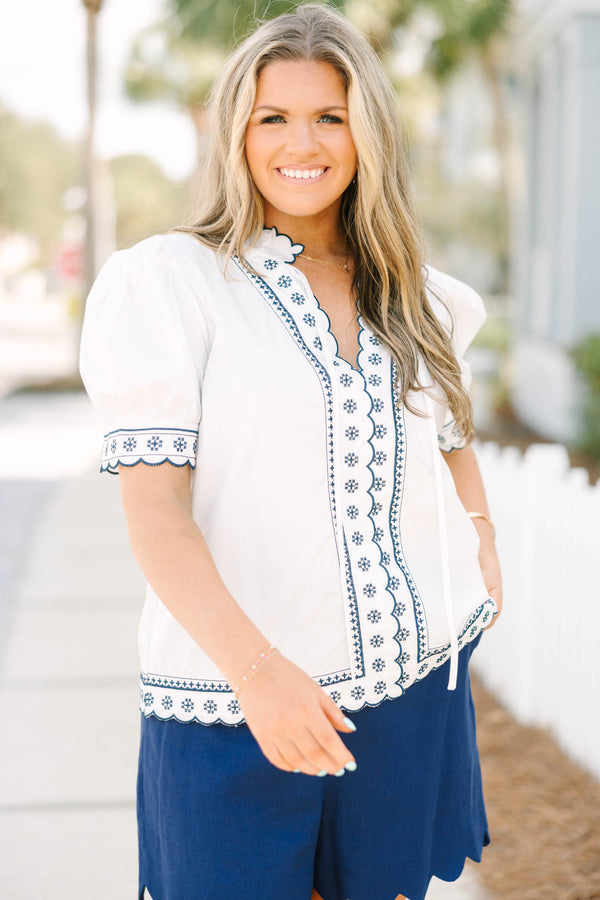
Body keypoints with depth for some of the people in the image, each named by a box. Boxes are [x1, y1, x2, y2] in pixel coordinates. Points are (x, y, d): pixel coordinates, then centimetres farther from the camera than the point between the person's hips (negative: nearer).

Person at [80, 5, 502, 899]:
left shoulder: (416, 297, 10)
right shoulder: (166, 282, -6)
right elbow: (154, 507, -14)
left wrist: (482, 542, 10)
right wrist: (254, 666, -25)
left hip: (415, 687, 5)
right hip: (235, 699, -4)